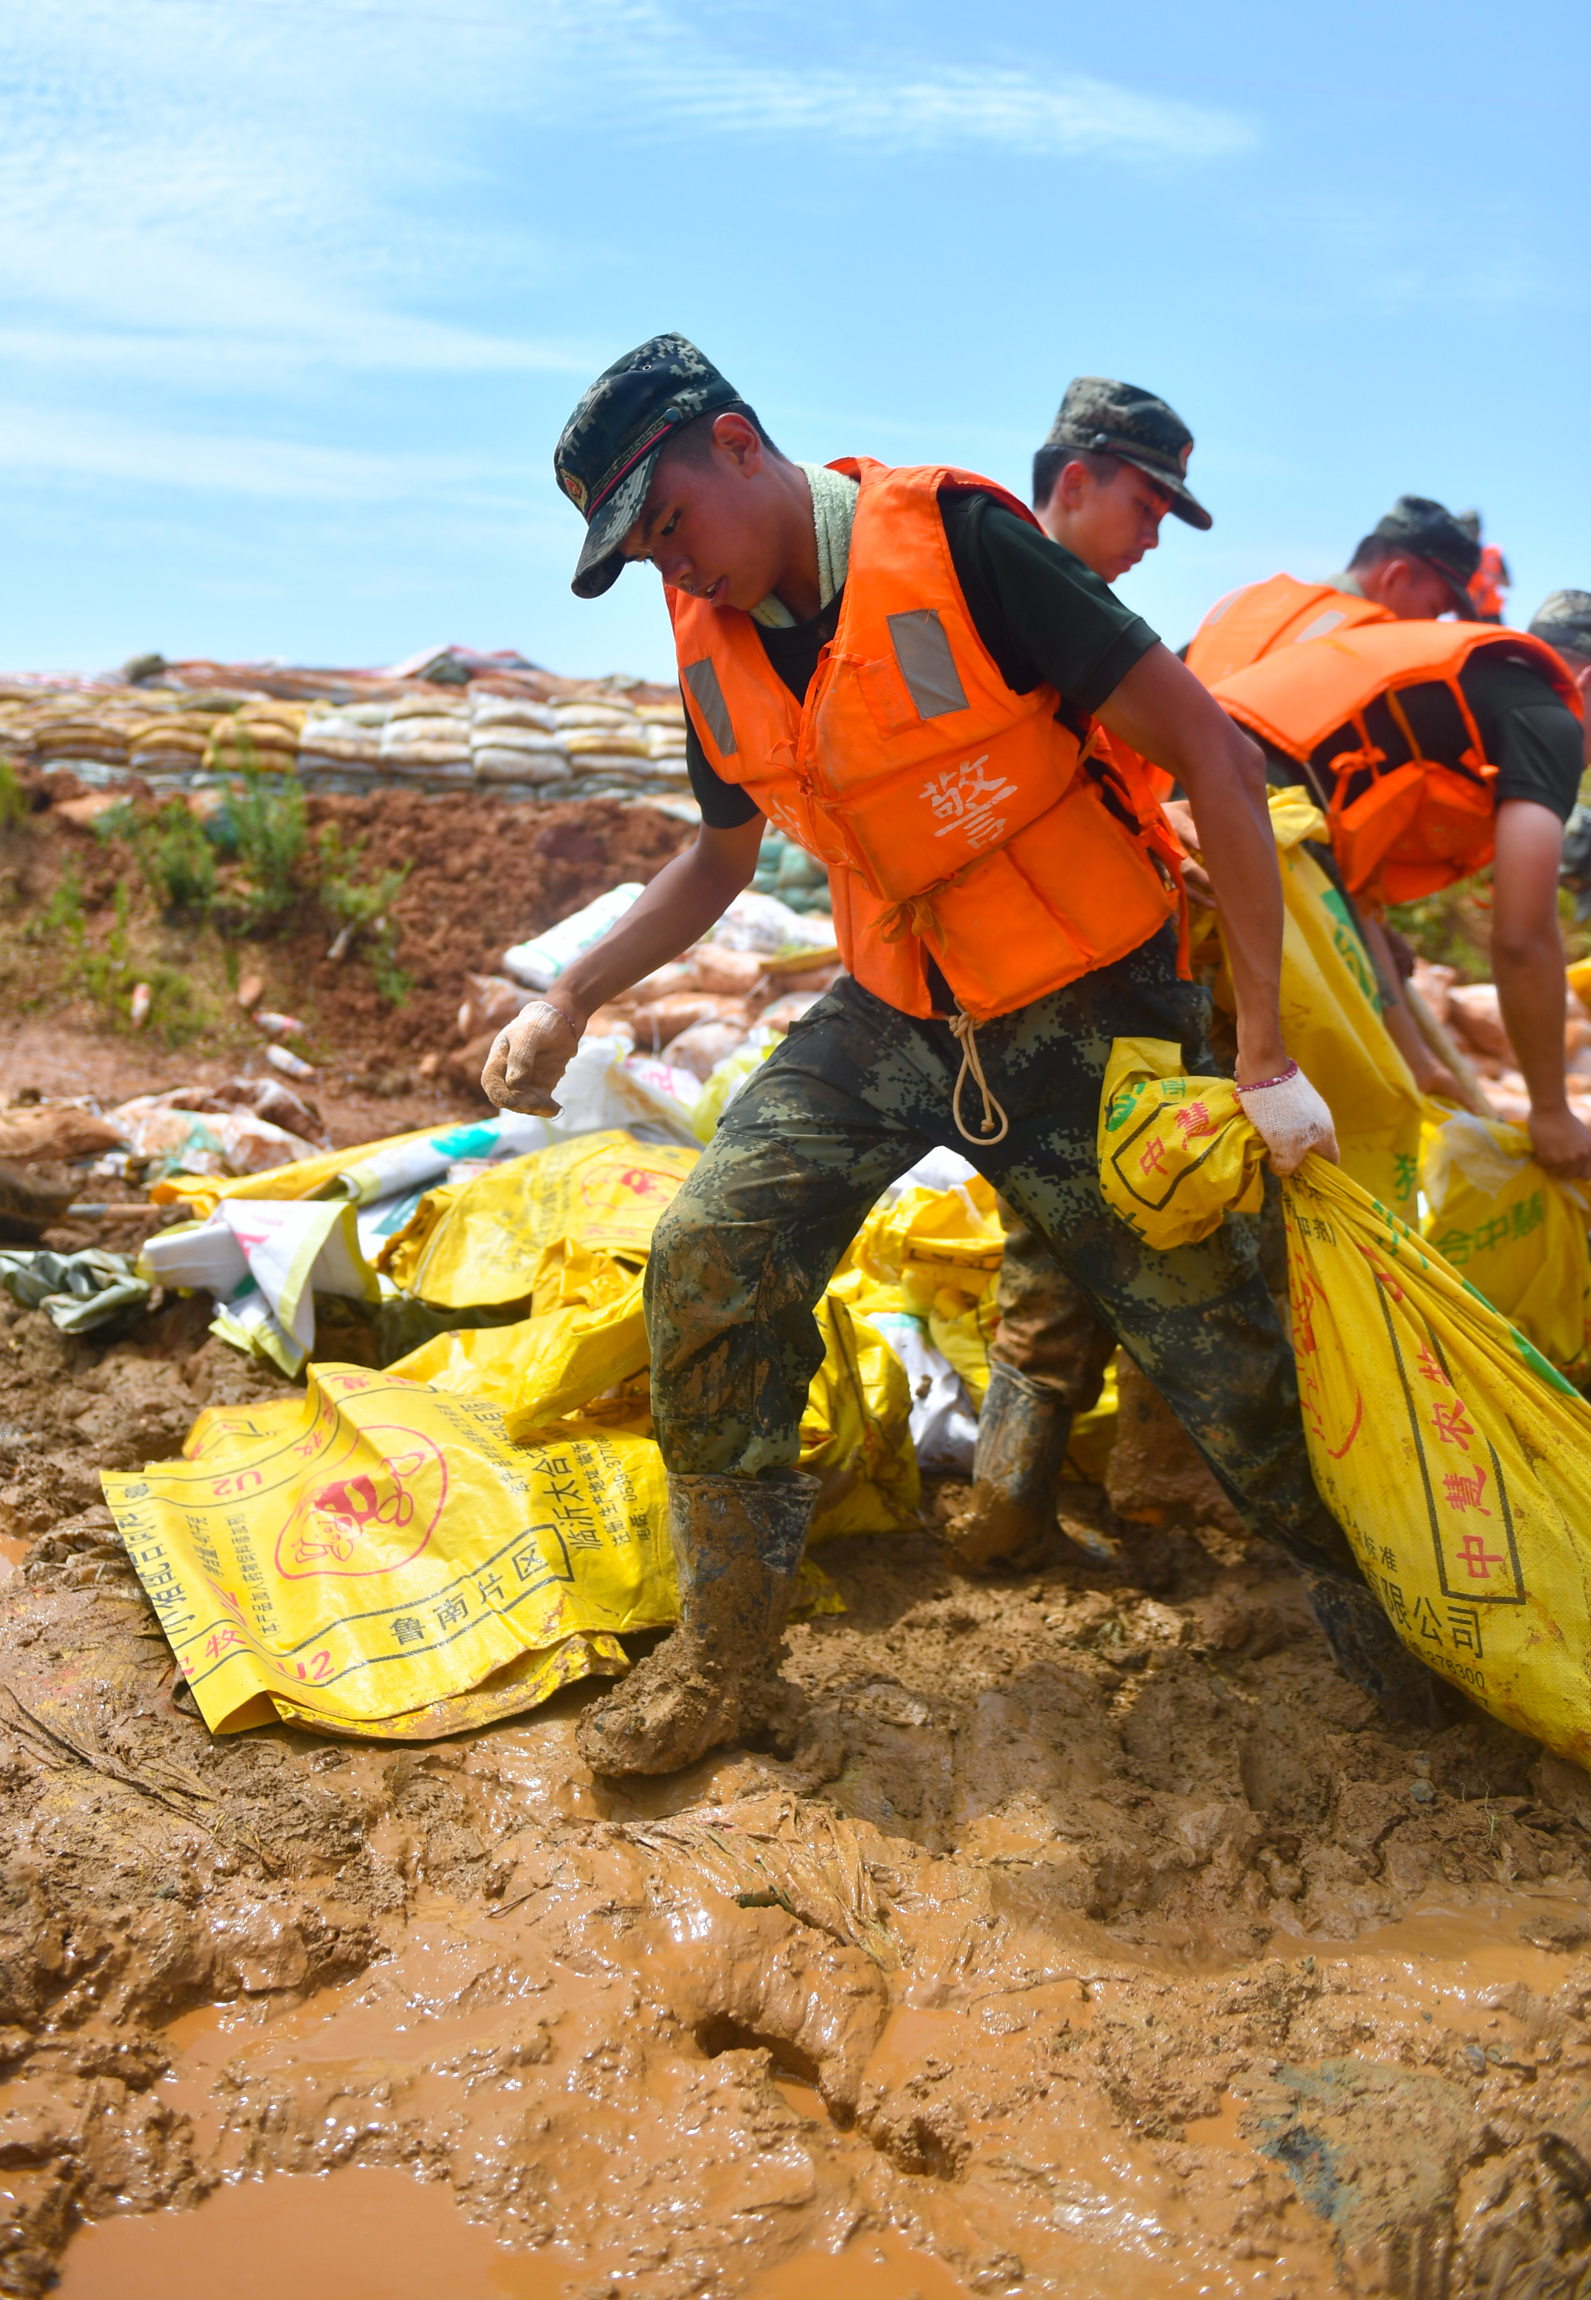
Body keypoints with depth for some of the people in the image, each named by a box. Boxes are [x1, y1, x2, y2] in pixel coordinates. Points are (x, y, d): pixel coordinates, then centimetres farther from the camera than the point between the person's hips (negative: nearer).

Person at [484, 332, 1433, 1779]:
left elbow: (1215, 755, -22)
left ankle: (1374, 1610, 30)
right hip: (894, 1013, 5)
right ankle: (724, 1658, 5)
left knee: (1217, 1346, 0)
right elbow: (722, 858, 16)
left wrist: (1265, 1051, -22)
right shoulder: (712, 640, -1)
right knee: (711, 1253, -12)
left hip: (1088, 1017, -5)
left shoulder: (952, 547, -22)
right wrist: (571, 1001, 2)